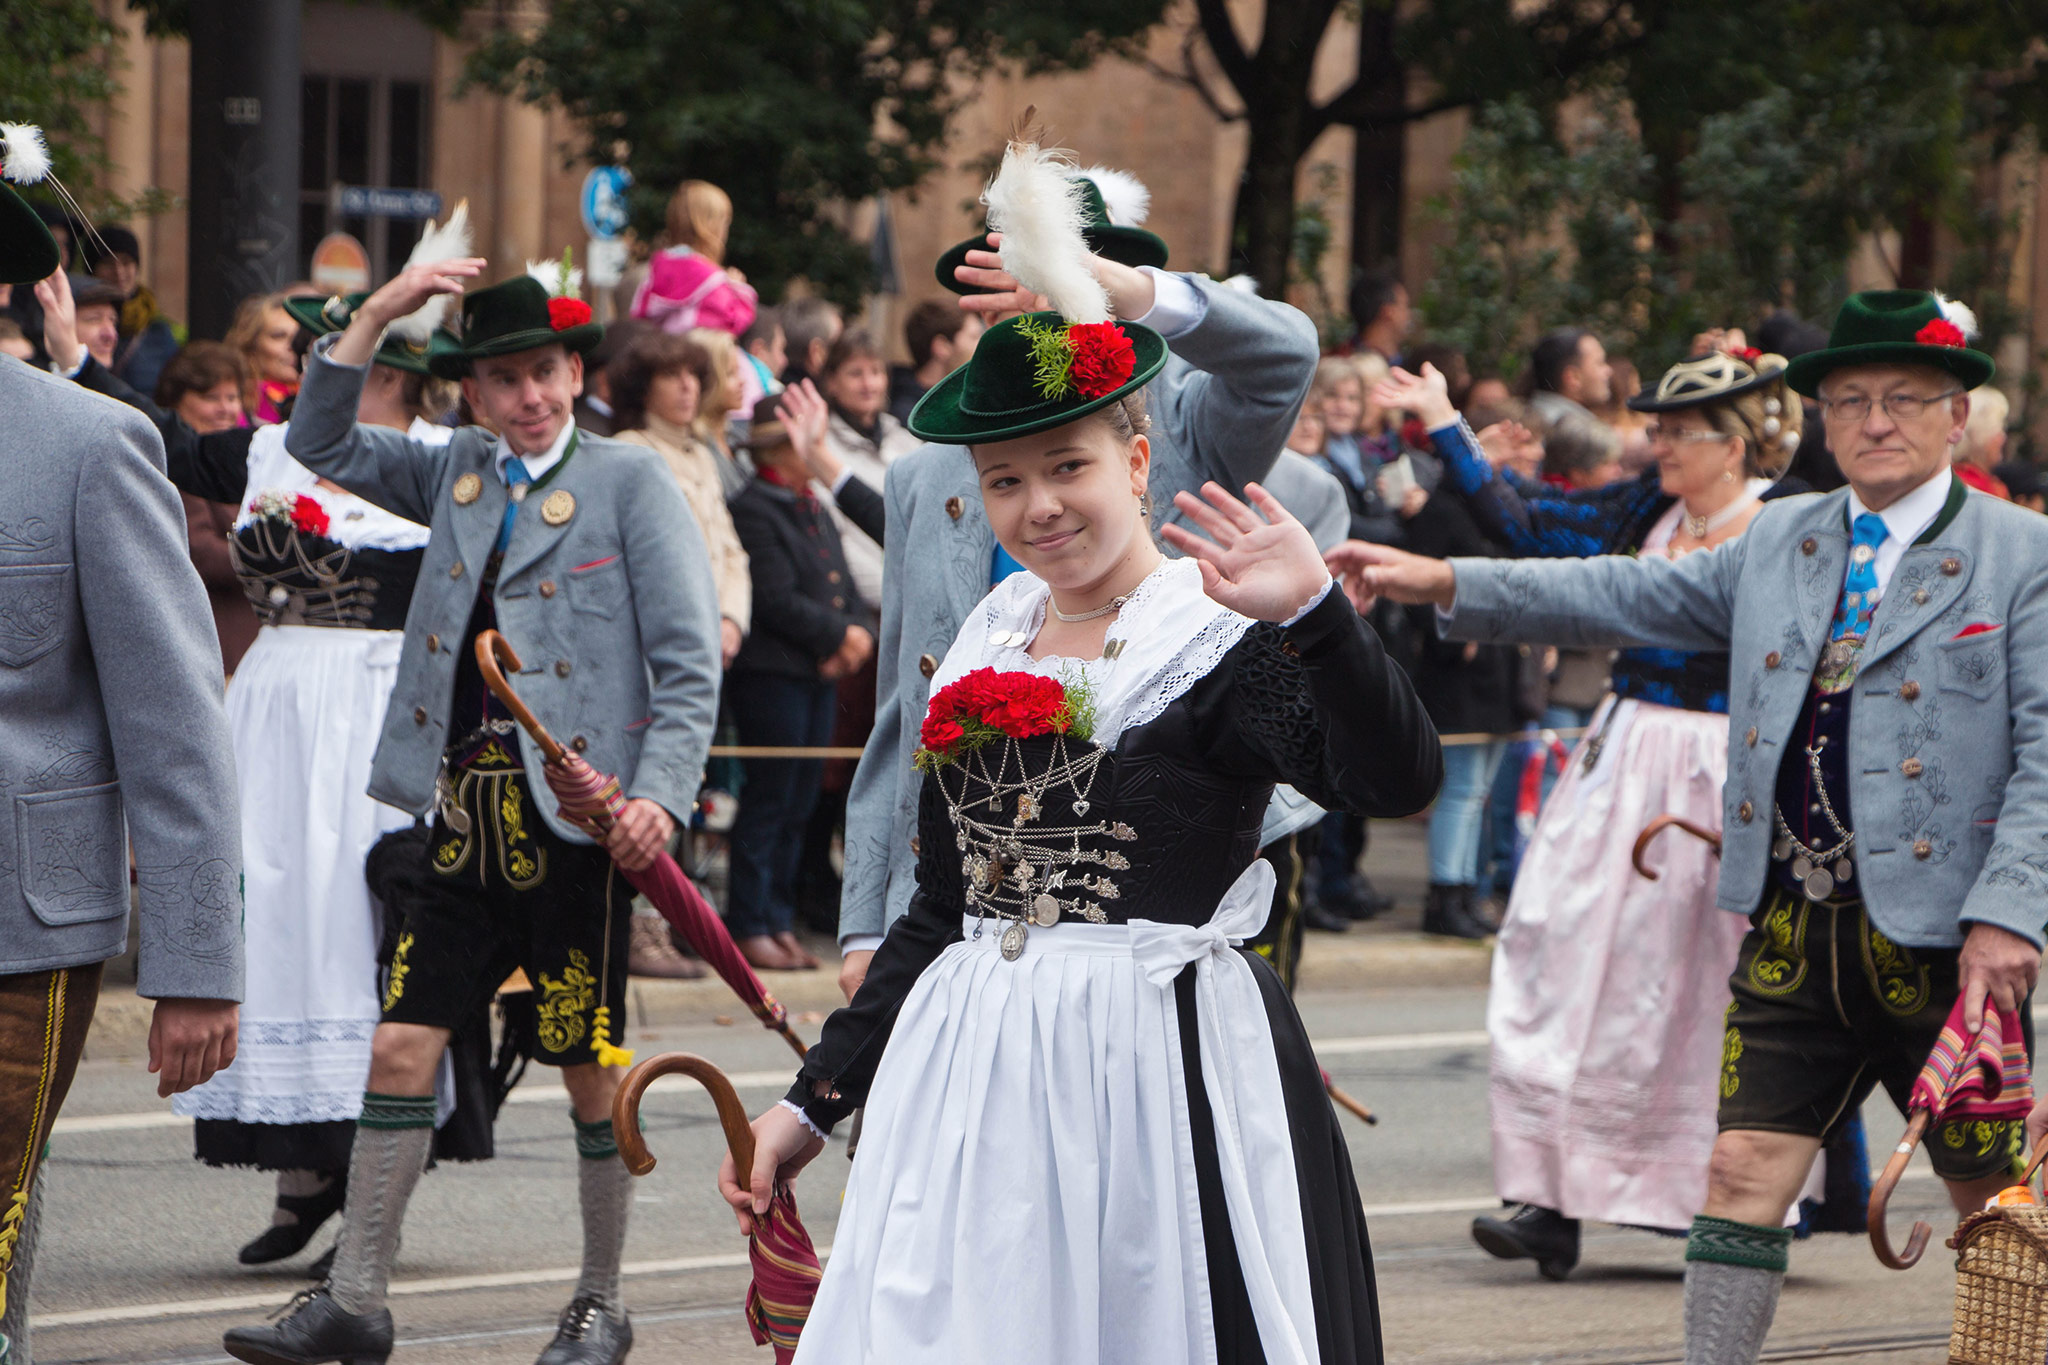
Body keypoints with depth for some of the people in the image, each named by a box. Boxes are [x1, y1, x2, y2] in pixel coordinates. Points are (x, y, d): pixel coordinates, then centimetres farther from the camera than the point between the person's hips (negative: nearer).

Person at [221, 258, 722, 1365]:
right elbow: (321, 445, 18)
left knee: (590, 1068, 4)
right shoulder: (456, 475, 13)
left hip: (574, 818, -4)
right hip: (467, 817, 4)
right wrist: (374, 314, 6)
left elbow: (690, 662, -5)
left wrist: (660, 792, -18)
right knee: (400, 1048, 1)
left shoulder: (630, 481, -1)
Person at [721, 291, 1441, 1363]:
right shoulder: (985, 652, 12)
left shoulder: (1223, 636, -6)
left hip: (1165, 1067, -6)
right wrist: (815, 1098, 16)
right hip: (973, 1075, 6)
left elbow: (1398, 780, -24)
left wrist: (1314, 612, -37)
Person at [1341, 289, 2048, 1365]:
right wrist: (1445, 583, 8)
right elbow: (1629, 597, 16)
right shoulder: (1779, 541, 13)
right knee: (1745, 1171, -1)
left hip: (1942, 943, -4)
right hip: (1792, 935, 4)